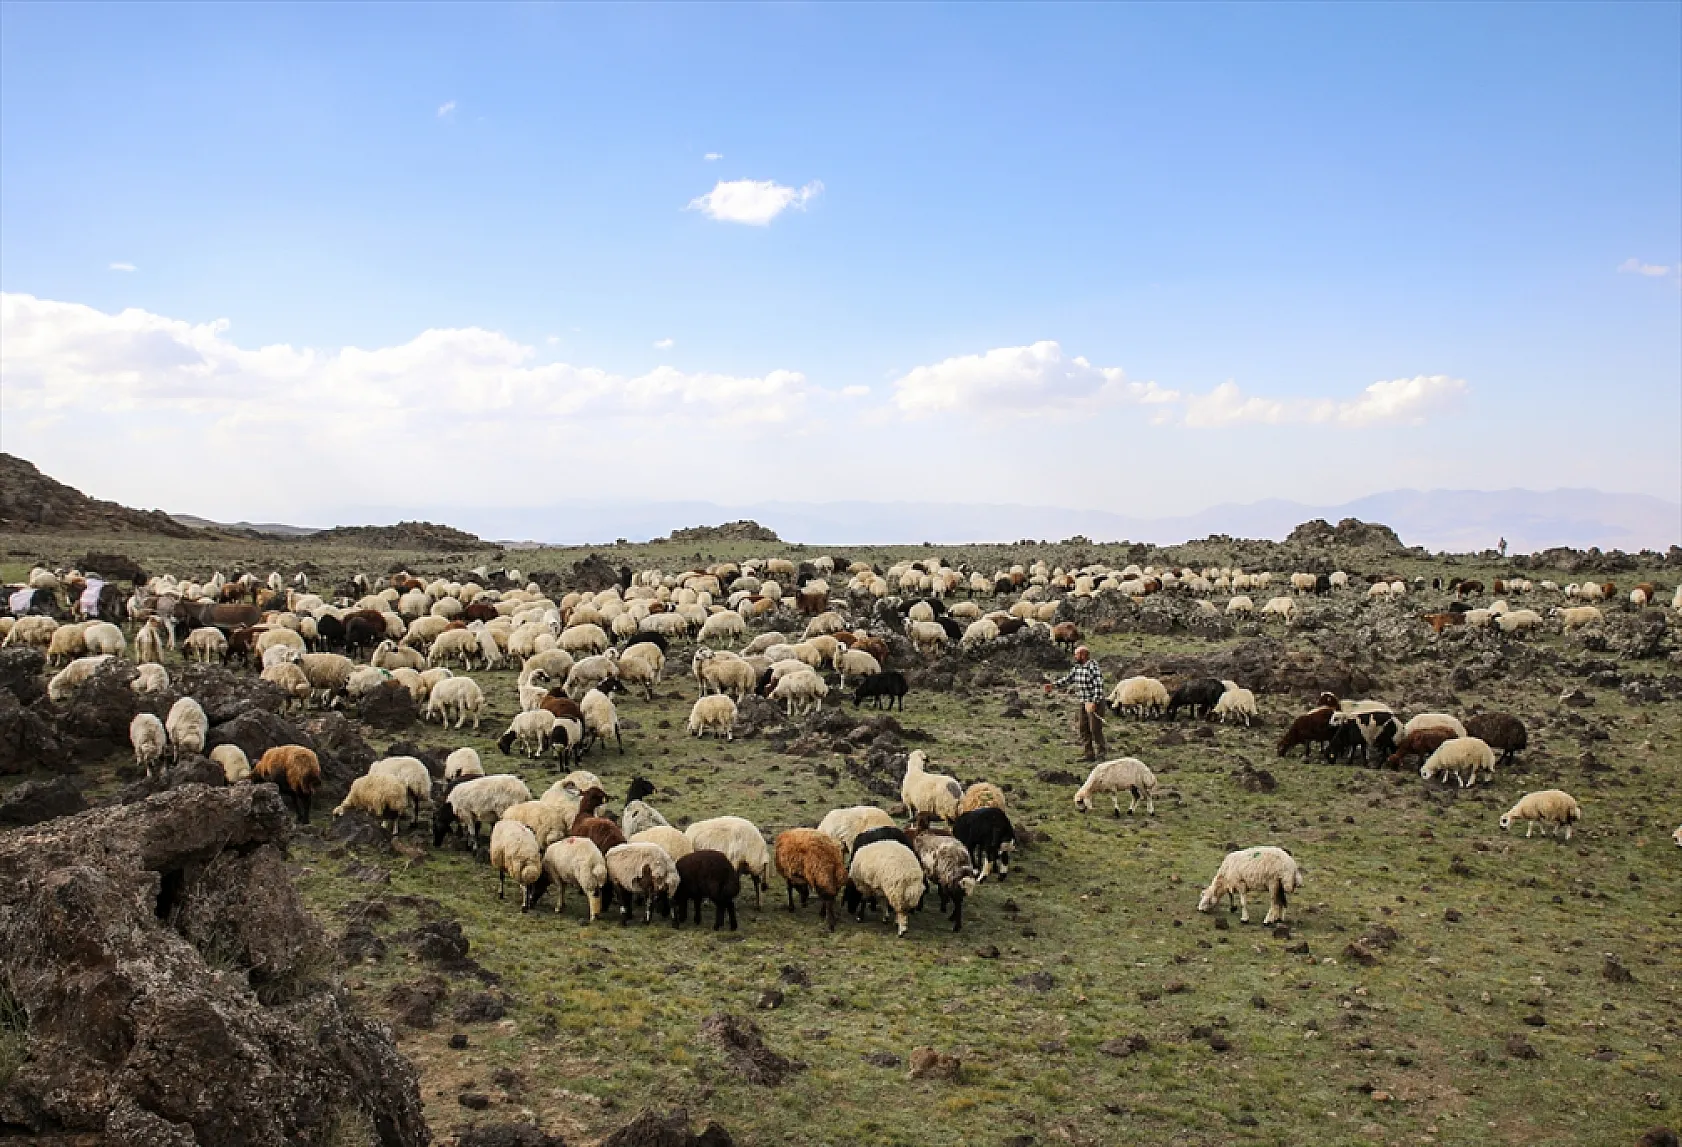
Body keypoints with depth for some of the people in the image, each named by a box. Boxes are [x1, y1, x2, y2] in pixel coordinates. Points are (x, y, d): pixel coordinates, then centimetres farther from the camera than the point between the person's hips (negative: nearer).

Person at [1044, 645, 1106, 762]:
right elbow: (1067, 679, 13)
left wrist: (1094, 703, -29)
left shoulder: (1094, 667, -18)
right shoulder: (1077, 668, 8)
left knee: (1095, 729, -4)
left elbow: (1099, 687, -23)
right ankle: (1088, 754, 15)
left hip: (1095, 703, -8)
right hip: (1082, 704, 8)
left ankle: (1101, 754, 8)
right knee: (1083, 729, 8)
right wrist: (1053, 685, 4)